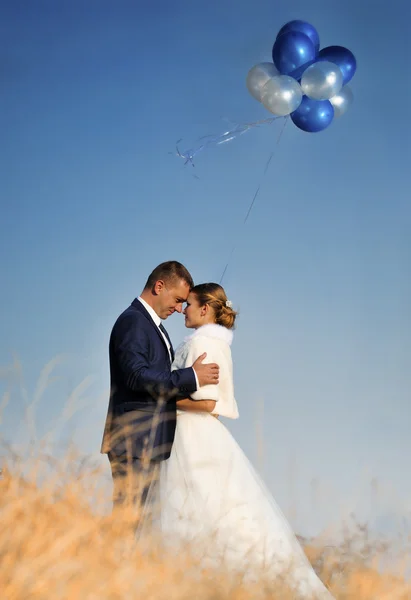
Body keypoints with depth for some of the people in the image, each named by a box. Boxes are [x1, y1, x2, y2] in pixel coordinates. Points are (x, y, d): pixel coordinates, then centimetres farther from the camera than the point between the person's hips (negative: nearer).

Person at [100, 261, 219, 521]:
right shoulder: (132, 321, -11)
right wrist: (191, 377, -19)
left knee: (142, 518, 7)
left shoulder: (151, 323, 21)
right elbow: (136, 375, -23)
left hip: (148, 443, 10)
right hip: (134, 443, -10)